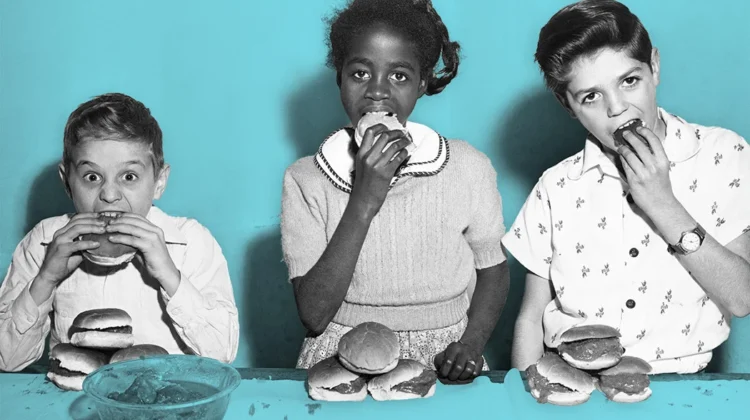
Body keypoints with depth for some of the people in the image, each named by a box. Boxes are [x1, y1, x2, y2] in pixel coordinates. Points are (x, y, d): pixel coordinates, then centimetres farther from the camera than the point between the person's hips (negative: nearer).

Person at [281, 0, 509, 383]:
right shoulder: (304, 181, -3)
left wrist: (470, 344, -7)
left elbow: (492, 271, 12)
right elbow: (313, 315, -10)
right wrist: (363, 203, -17)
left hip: (441, 365, 2)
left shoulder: (468, 169, -1)